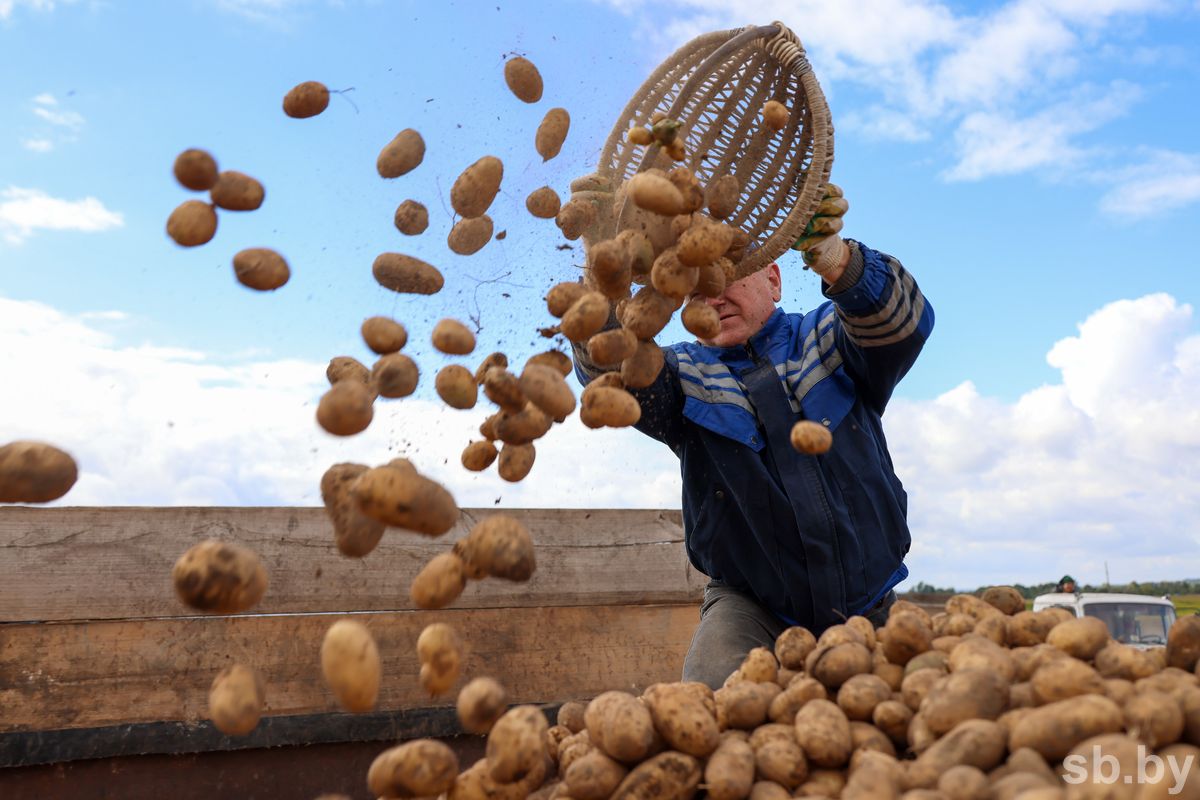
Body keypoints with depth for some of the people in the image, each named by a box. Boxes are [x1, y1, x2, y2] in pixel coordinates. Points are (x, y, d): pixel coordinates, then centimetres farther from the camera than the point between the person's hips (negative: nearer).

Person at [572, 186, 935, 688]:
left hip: (865, 606, 2)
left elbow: (902, 323, -21)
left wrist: (830, 255, -41)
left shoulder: (829, 339, 1)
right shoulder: (687, 374, -1)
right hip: (751, 604, -1)